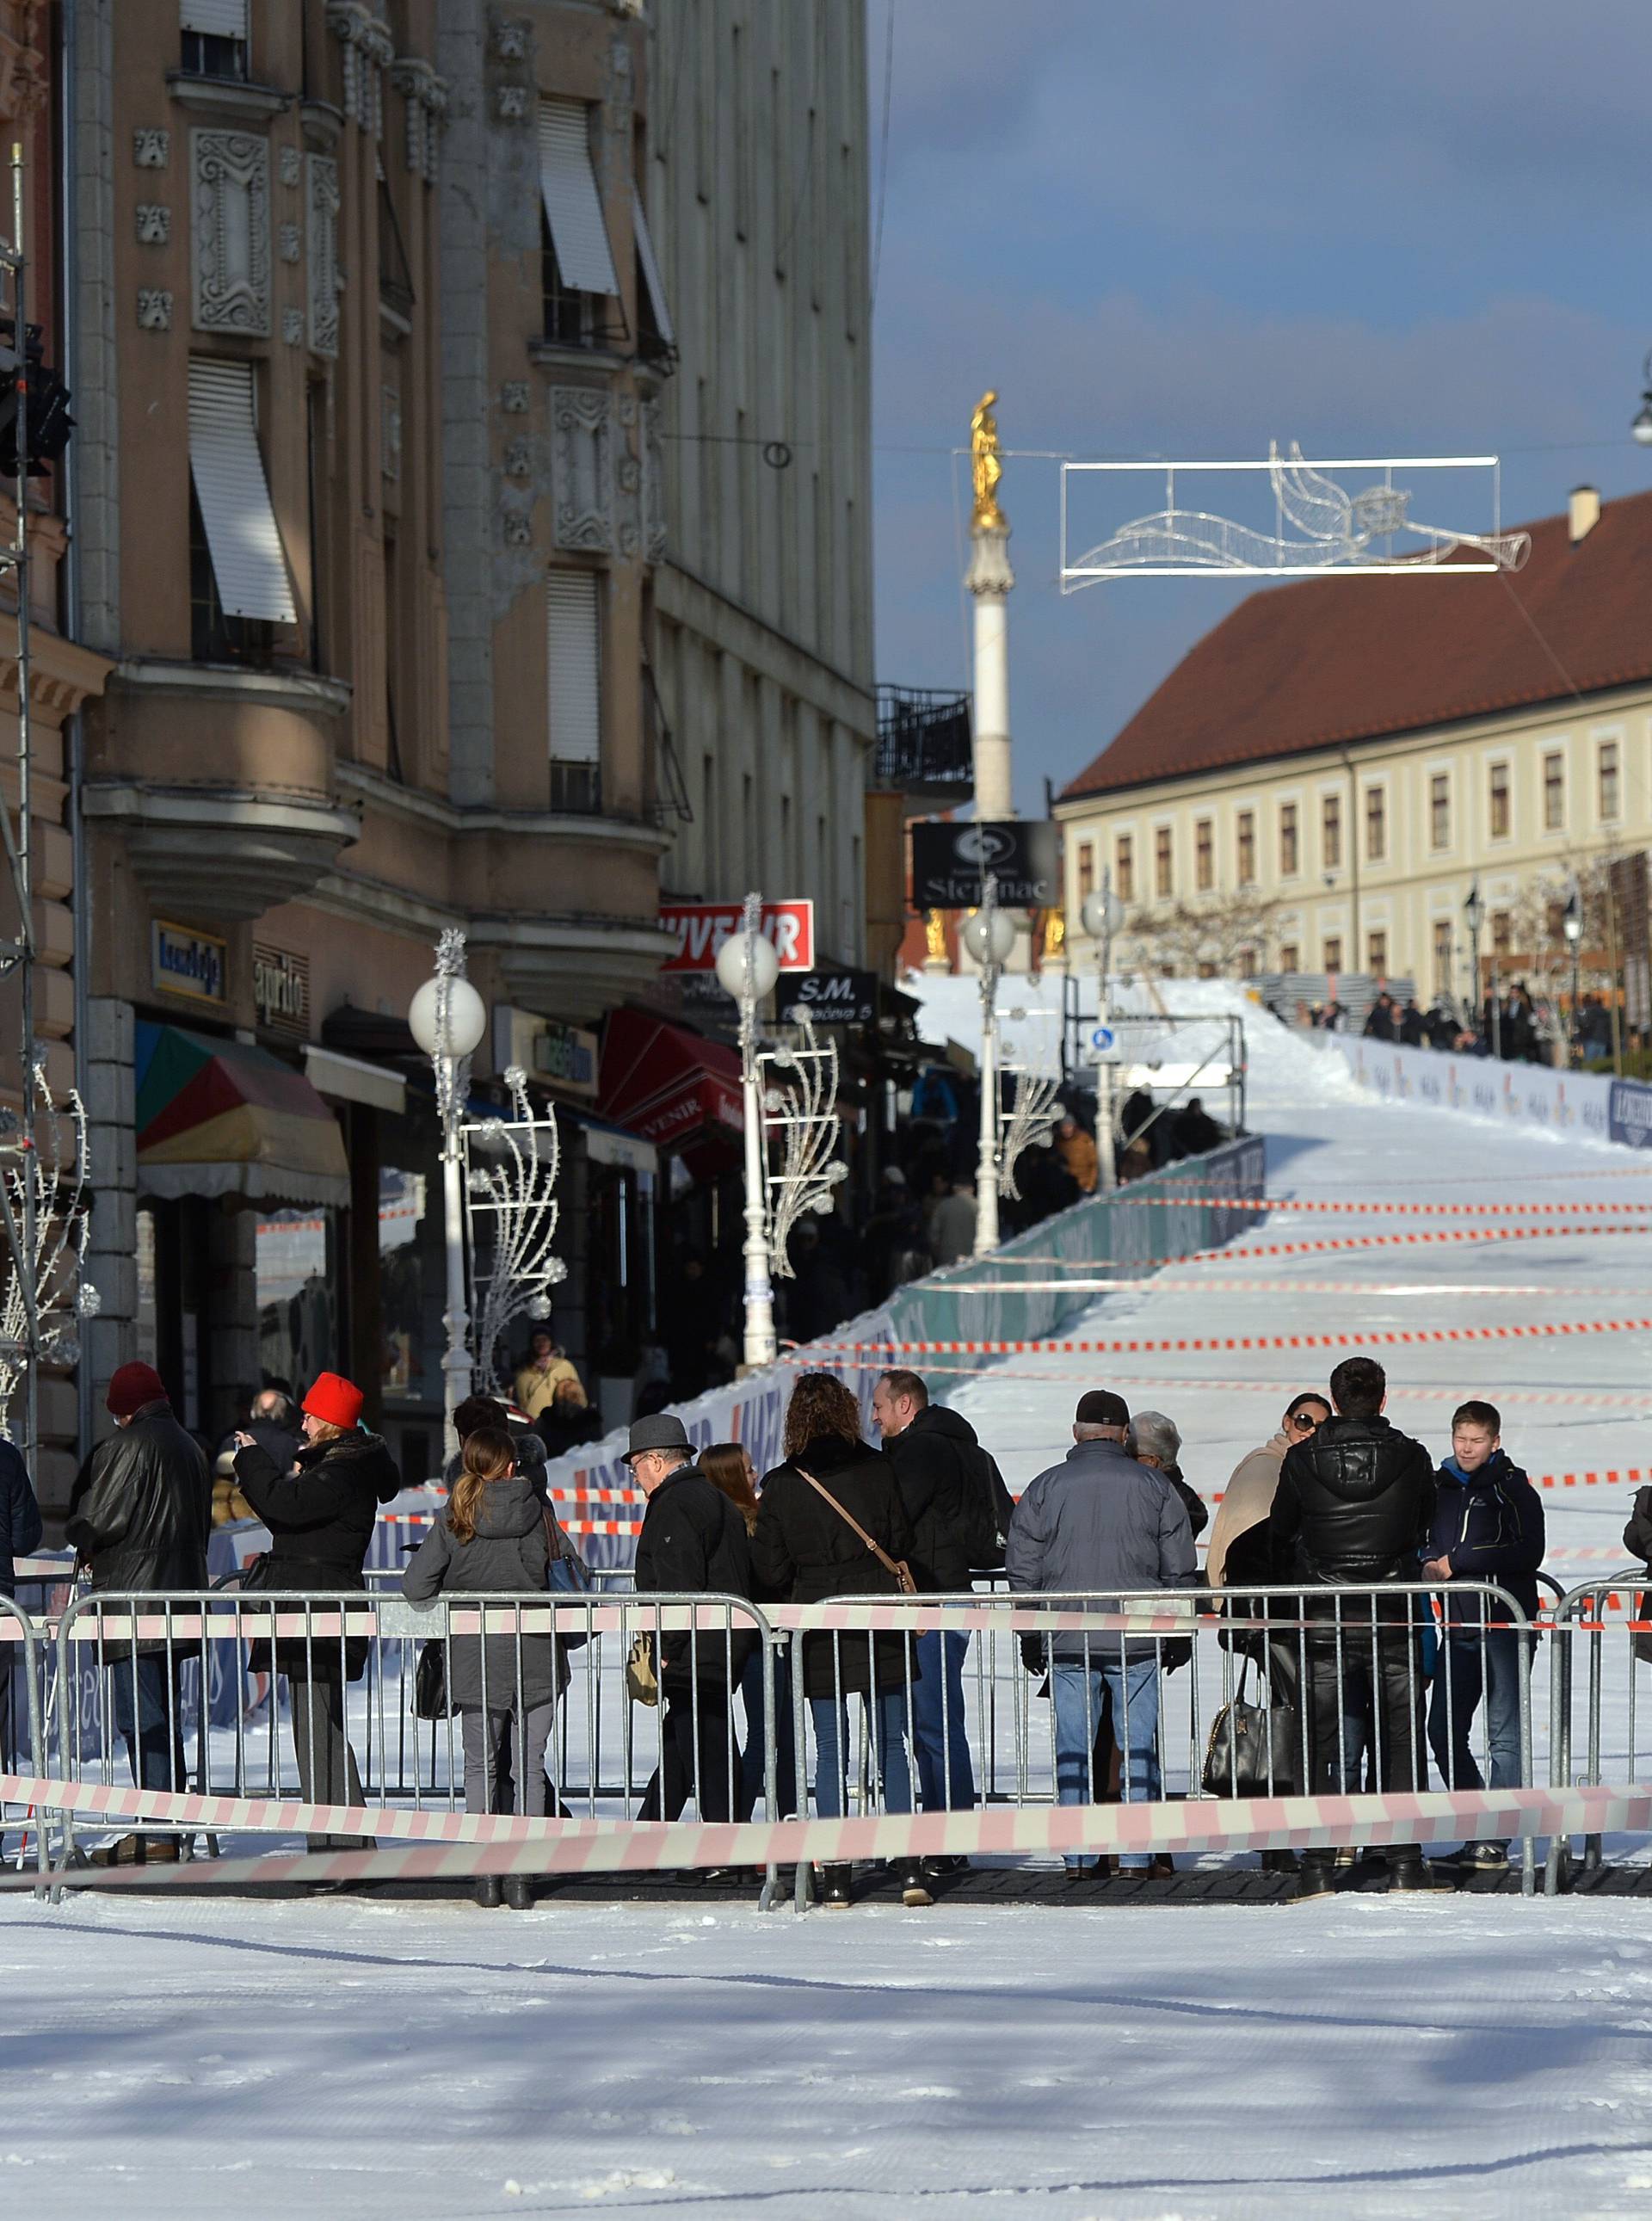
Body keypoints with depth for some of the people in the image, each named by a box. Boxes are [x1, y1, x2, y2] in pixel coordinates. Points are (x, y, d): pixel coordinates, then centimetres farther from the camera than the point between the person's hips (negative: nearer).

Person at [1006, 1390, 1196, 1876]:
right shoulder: (1154, 1486, 2)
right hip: (1138, 1643, 0)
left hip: (1068, 1643, 0)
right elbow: (1180, 1570, 4)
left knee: (1073, 1750, 6)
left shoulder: (1045, 1488, 1)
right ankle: (1136, 1856, 3)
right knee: (1138, 1747, 5)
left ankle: (1078, 1856, 4)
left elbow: (1021, 1571, 3)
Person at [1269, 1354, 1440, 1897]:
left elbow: (1279, 1537, 6)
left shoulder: (1301, 1461, -4)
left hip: (1323, 1623, 0)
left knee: (1320, 1744, 5)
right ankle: (1404, 1862, 3)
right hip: (1394, 1623, 0)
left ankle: (1317, 1866, 1)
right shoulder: (1412, 1459, -4)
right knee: (1402, 1740, 7)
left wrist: (1297, 1588, 23)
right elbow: (1426, 1528, 10)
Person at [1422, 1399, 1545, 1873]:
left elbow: (1528, 1554, -15)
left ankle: (1495, 1839, -4)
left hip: (1505, 1624, -6)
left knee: (1504, 1735, -5)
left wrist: (1456, 1562, -15)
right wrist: (1430, 1564, 1)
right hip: (1459, 1625, 6)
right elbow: (1428, 1544, 25)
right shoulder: (1439, 1487, 13)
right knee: (1444, 1732, 4)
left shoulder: (1513, 1489, -3)